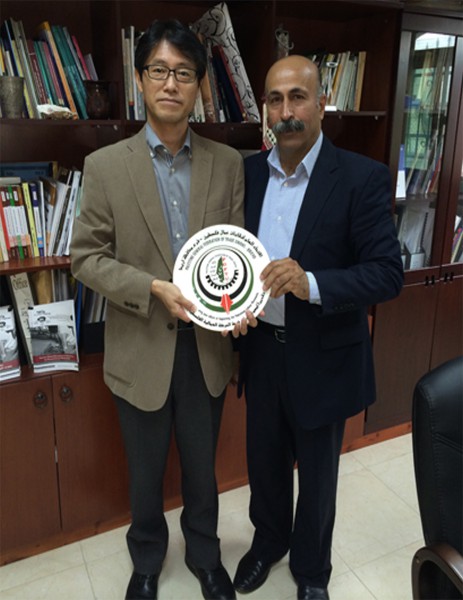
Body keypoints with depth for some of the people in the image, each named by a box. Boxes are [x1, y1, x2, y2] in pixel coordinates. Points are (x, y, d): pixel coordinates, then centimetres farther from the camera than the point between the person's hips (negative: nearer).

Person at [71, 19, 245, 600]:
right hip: (142, 349, -1)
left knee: (202, 465, 21)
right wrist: (153, 288, -21)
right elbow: (85, 256, -6)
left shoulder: (228, 163, -1)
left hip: (207, 346, 2)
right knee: (146, 471, 20)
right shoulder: (105, 165, -7)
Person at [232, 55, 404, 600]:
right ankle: (268, 540, 52)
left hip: (322, 357, -3)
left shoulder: (362, 178, -14)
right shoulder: (248, 172, 0)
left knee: (317, 473, 17)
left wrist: (311, 284, -33)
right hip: (261, 347, 4)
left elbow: (388, 272, -18)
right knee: (264, 460, 23)